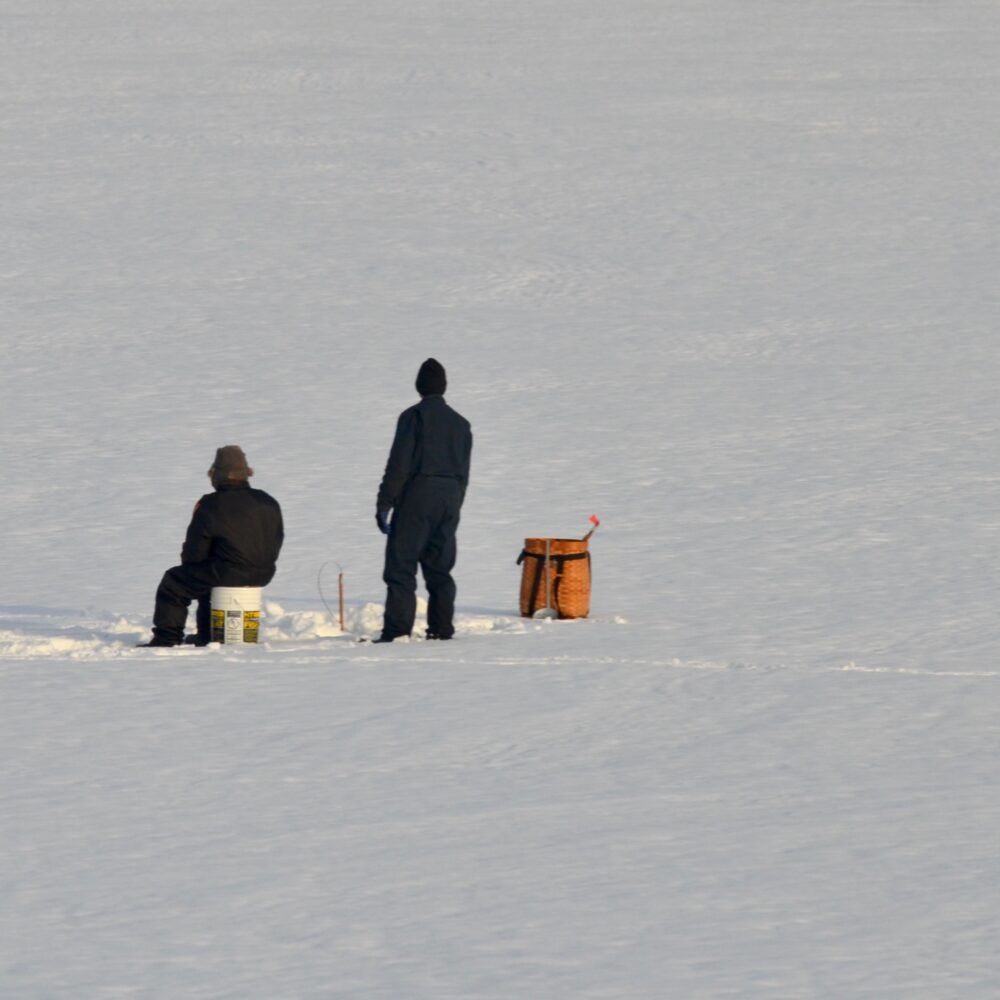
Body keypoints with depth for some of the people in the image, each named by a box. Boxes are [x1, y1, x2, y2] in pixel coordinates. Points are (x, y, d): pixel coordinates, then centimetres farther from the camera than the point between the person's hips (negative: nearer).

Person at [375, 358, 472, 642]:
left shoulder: (414, 416, -6)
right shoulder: (461, 424, 15)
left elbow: (399, 464, -11)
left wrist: (384, 503, -9)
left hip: (417, 495, -6)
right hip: (450, 500, 6)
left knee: (401, 565, -7)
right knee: (440, 567, 12)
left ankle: (397, 629, -15)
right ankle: (441, 627, 9)